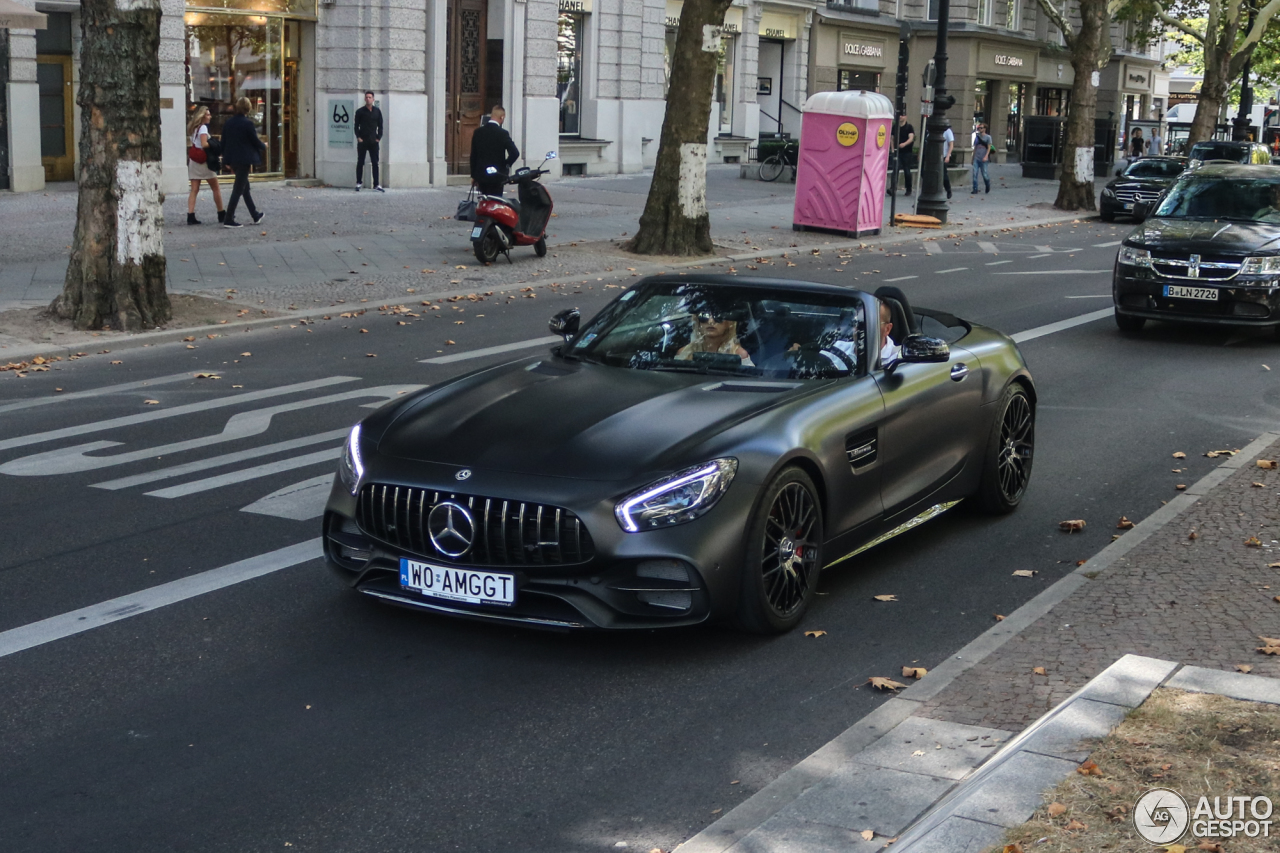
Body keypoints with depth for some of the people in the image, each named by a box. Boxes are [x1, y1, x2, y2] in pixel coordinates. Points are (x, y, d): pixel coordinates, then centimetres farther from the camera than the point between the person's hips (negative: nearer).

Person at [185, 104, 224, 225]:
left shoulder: (194, 128, 14)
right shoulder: (203, 128, -10)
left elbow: (193, 144, 10)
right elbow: (204, 144, -21)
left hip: (193, 161, 7)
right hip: (202, 161, -7)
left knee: (194, 190, 1)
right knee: (216, 188, 6)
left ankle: (190, 216, -8)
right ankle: (221, 214, 12)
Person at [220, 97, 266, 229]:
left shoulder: (228, 123, 5)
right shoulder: (247, 123, -15)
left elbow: (223, 142, 9)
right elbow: (255, 140, -9)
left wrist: (226, 159, 17)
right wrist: (264, 147, 12)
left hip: (233, 159, 7)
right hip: (244, 160, -7)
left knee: (245, 187, 20)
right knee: (238, 189, -4)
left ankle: (256, 215, 31)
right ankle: (228, 219, -8)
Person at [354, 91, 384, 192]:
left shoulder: (377, 111, 8)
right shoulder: (360, 111, 1)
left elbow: (380, 126, 11)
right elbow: (356, 126, 2)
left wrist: (379, 137, 1)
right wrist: (358, 137, -8)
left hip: (373, 141, 2)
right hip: (362, 141, -2)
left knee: (375, 163, 1)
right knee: (360, 162, 4)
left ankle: (376, 184, 2)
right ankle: (358, 183, 13)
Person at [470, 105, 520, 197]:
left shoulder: (478, 132, 3)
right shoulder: (503, 134, -12)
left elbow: (473, 155, 7)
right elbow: (515, 153, -20)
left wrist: (473, 175, 14)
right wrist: (506, 165, -1)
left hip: (480, 174, 4)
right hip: (496, 176, -4)